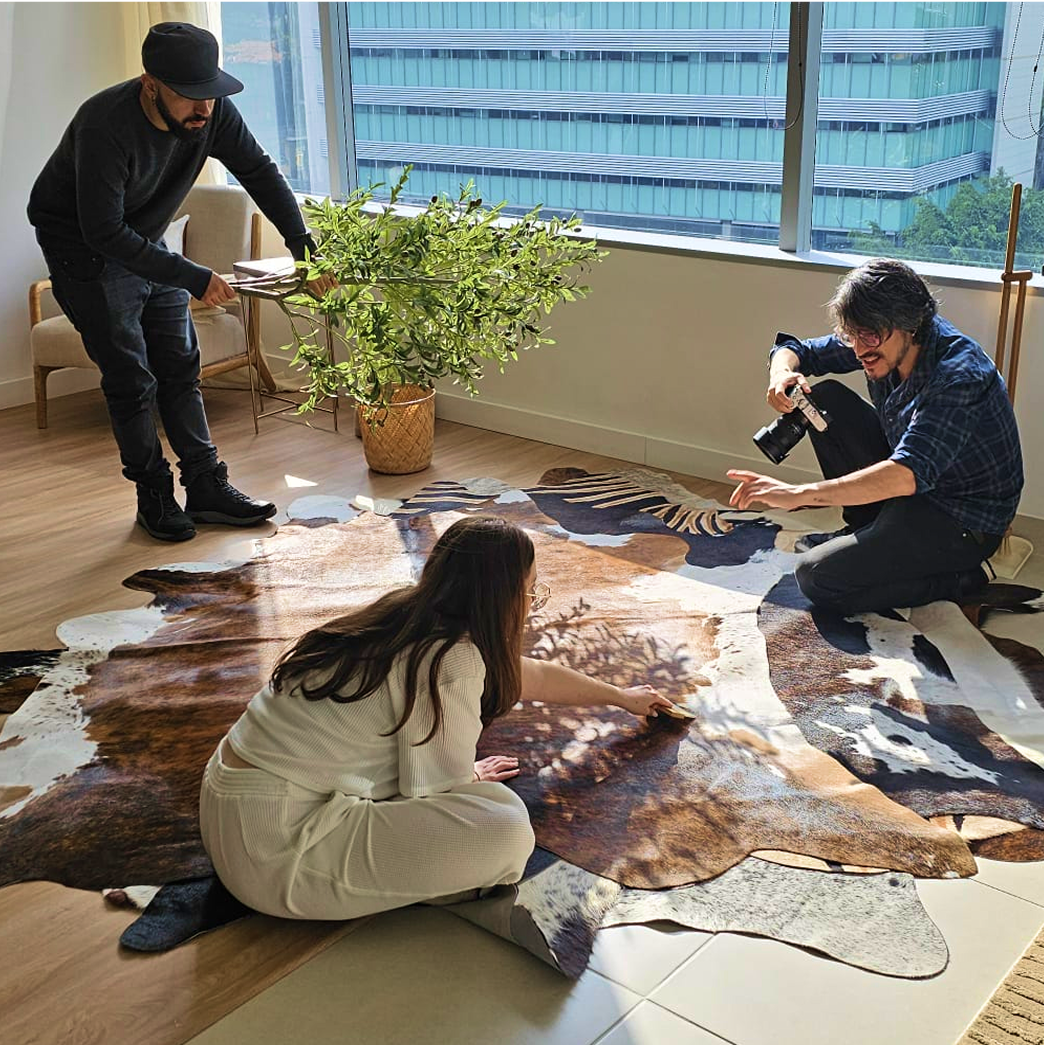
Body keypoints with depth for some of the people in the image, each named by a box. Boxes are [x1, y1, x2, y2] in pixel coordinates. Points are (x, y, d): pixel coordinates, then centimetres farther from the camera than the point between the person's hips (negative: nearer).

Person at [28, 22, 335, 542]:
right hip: (85, 248, -6)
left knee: (180, 366, 5)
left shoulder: (211, 112, -17)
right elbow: (104, 232, -33)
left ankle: (207, 486, 11)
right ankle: (154, 496, 9)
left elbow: (260, 173, -6)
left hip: (145, 243, 6)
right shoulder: (105, 124, -34)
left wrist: (303, 246, -18)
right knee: (131, 379, -5)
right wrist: (192, 278, -33)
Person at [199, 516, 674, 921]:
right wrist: (473, 779, 11)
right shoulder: (452, 660, -19)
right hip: (274, 846, -9)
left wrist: (622, 696, 36)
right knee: (506, 827, -20)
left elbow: (535, 677, 23)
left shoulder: (419, 620, 8)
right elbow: (438, 791, -11)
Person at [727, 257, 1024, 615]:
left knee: (816, 578, -18)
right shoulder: (879, 342, -8)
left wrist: (799, 494, -49)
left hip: (966, 522, -8)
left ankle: (960, 580, -2)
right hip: (914, 483, 8)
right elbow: (793, 350, 5)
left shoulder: (959, 377, -32)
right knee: (825, 399, -1)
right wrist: (782, 373, -21)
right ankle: (869, 531, 11)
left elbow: (907, 475, -44)